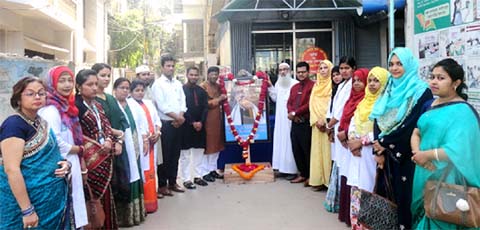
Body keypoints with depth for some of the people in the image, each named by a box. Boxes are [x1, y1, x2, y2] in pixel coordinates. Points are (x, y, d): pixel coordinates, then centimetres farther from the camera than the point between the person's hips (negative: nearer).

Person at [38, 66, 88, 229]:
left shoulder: (67, 106, 11)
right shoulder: (51, 110, -16)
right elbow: (56, 143, -25)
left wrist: (81, 162, 14)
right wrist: (80, 150, -9)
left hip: (71, 165, 9)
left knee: (72, 207, 16)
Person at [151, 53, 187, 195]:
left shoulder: (178, 83, 13)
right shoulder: (158, 84, -6)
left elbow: (182, 102, 9)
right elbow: (162, 106, -14)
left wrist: (180, 117, -8)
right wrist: (177, 117, -11)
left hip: (178, 124, 6)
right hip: (165, 124, -6)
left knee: (175, 154, 11)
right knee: (165, 155, -1)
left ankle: (172, 182, 22)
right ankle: (162, 185, 9)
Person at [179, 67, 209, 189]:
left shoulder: (201, 91, 11)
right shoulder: (181, 90, -4)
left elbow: (205, 108, 6)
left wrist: (201, 122, -7)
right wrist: (192, 122, -14)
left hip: (200, 125, 5)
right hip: (186, 126, -5)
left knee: (198, 153, 11)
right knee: (185, 154, 2)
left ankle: (198, 176, 20)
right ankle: (186, 179, 8)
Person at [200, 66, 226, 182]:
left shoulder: (218, 86, 14)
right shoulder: (202, 86, -9)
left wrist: (223, 99, 5)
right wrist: (218, 99, -16)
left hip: (217, 119, 7)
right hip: (207, 120, -7)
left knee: (216, 145, 11)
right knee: (207, 145, 0)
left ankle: (213, 169, 22)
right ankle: (205, 172, 8)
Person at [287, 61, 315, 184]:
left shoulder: (313, 86, -7)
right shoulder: (294, 87, 19)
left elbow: (310, 104, -16)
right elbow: (289, 103, 14)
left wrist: (295, 112, -12)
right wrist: (291, 113, -7)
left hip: (306, 123, -8)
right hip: (295, 123, 8)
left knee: (307, 150, -1)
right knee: (296, 150, 11)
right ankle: (303, 174, 23)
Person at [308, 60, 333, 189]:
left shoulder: (333, 84, 1)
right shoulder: (316, 86, 17)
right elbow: (312, 104, 9)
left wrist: (325, 120, -13)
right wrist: (317, 120, -5)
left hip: (328, 123, -5)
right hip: (317, 123, 5)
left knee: (327, 150, -6)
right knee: (317, 150, 3)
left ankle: (329, 180, -1)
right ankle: (319, 180, 7)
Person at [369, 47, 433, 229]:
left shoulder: (421, 92, -7)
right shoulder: (389, 90, 12)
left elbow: (412, 125, -16)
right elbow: (378, 121, 6)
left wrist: (384, 142, -12)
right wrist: (378, 150, -5)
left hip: (406, 155, -5)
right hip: (387, 153, 6)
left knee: (404, 196, 1)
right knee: (386, 194, 8)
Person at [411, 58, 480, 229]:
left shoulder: (463, 111, -14)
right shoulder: (429, 105, 9)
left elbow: (459, 151, -23)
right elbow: (416, 133, 8)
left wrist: (427, 155, -18)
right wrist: (417, 153, -11)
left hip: (447, 179, -7)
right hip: (424, 174, 7)